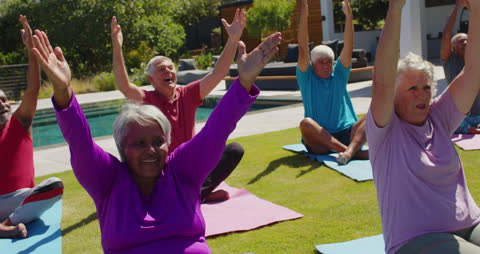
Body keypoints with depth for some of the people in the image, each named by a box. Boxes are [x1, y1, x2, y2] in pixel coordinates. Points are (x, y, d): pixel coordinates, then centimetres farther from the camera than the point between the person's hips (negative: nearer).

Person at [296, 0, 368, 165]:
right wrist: (304, 14, -15)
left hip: (347, 134, 3)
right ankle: (355, 151, -40)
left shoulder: (339, 75, 14)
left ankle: (350, 150, -47)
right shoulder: (307, 78, 8)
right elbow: (303, 50, -6)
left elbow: (348, 47, 2)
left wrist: (348, 13, -10)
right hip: (318, 142, -2)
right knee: (306, 123, -33)